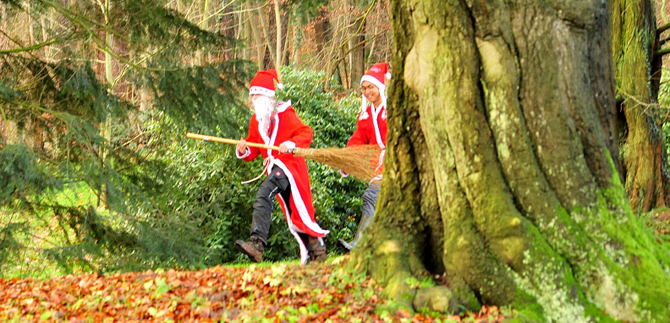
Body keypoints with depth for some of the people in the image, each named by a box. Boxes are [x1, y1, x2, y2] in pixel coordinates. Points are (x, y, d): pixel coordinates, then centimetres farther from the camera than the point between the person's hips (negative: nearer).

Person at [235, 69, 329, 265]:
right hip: (274, 168, 9)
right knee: (293, 213, 13)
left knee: (263, 194, -30)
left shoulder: (284, 113, -2)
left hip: (288, 164, -9)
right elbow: (253, 150, 15)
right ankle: (316, 249, 23)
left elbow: (306, 133, -9)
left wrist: (291, 144, -26)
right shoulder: (256, 120, 18)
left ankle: (257, 243, -42)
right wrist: (244, 151, -7)